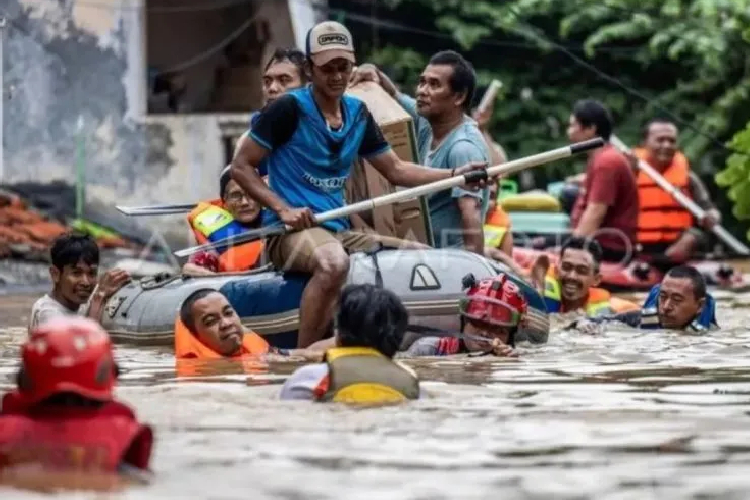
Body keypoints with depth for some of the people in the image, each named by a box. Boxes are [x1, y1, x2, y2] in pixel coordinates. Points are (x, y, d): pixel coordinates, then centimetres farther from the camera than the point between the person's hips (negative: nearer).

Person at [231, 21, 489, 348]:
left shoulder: (358, 113, 14)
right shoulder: (290, 109, -6)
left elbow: (396, 170, 19)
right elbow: (241, 166, -5)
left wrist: (454, 175, 4)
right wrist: (283, 209, -18)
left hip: (339, 232, 8)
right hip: (290, 235, -8)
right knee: (334, 262, -41)